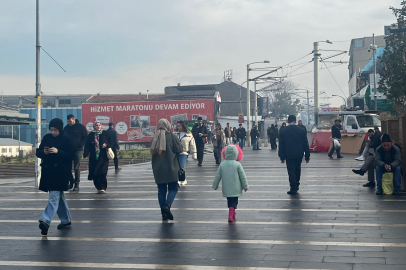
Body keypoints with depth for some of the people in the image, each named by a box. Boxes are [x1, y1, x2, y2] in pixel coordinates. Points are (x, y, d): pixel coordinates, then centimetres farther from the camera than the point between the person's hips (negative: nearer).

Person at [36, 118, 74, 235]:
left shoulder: (66, 139, -7)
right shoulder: (46, 138, 7)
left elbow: (71, 155, -10)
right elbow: (38, 152, 11)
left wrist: (58, 152, -22)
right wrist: (43, 152, -12)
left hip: (61, 172, -6)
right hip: (48, 171, 6)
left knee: (54, 196, -14)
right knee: (58, 196, 15)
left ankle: (46, 221, -24)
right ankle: (66, 220, 28)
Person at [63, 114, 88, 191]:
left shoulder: (81, 127, -2)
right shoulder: (66, 128, 10)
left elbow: (85, 137, -1)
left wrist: (80, 145, -12)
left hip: (78, 150, -4)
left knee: (77, 168, -3)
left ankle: (77, 184, 2)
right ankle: (71, 182, 14)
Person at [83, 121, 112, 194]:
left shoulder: (105, 133, 5)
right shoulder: (91, 135, 7)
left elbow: (110, 141, 8)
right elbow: (87, 145, 4)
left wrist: (106, 145, -13)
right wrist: (86, 154, -6)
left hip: (103, 156, -2)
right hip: (93, 157, 2)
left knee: (102, 172, -10)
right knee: (94, 173, 1)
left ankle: (102, 188, -6)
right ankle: (98, 187, 15)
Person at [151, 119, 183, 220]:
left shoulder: (155, 137, 3)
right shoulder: (171, 136, -9)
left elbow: (152, 152, 12)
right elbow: (180, 150, -8)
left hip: (158, 169, 4)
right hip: (170, 168, -4)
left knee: (161, 190, 10)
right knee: (172, 188, 5)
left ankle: (163, 212, 11)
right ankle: (167, 205, -18)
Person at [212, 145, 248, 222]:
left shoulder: (222, 164, -4)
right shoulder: (237, 164, -11)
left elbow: (217, 176, 2)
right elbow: (243, 176, -5)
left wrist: (215, 186, 14)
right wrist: (245, 186, 6)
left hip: (226, 189, 3)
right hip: (235, 189, -3)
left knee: (229, 201, 19)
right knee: (234, 201, 4)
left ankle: (233, 213, 33)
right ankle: (231, 216, -7)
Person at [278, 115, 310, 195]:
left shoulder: (283, 131, -2)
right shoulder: (301, 130, 1)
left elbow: (281, 145, -2)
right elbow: (306, 144, 2)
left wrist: (282, 157, 2)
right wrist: (307, 156, 6)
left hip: (289, 155, -2)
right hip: (299, 154, 2)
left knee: (291, 171, -1)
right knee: (297, 170, 17)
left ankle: (293, 188, -9)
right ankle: (296, 186, 27)